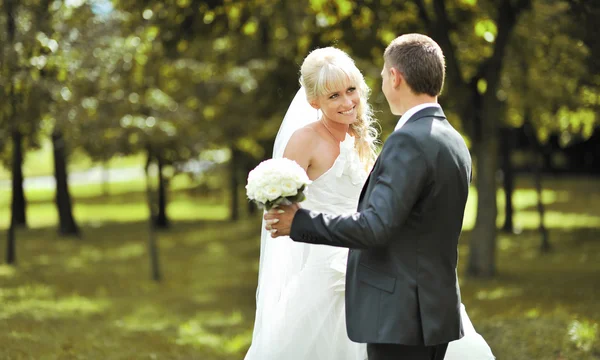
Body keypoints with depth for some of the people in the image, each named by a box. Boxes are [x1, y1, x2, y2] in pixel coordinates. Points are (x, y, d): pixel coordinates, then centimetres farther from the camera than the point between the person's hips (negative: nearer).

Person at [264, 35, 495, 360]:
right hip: (435, 309, 9)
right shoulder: (453, 142, 12)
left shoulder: (408, 142, -18)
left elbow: (376, 226, -23)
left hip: (399, 316, -9)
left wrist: (300, 222, -14)